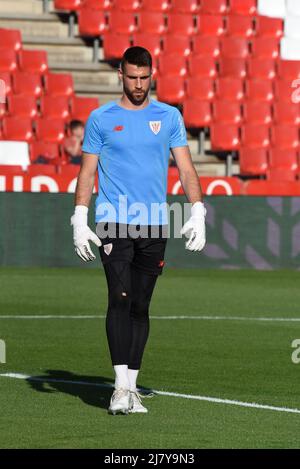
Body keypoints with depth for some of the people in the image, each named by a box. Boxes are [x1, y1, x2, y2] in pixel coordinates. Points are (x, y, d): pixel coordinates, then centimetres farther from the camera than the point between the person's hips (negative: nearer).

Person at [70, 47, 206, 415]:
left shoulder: (169, 117, 9)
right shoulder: (101, 119, 5)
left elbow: (186, 168, 8)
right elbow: (87, 173, 7)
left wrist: (197, 213, -3)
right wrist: (80, 222, -2)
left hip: (154, 226, 2)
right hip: (114, 224, -2)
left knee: (140, 307, 6)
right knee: (120, 299, -15)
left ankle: (131, 386, 13)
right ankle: (121, 387, -17)